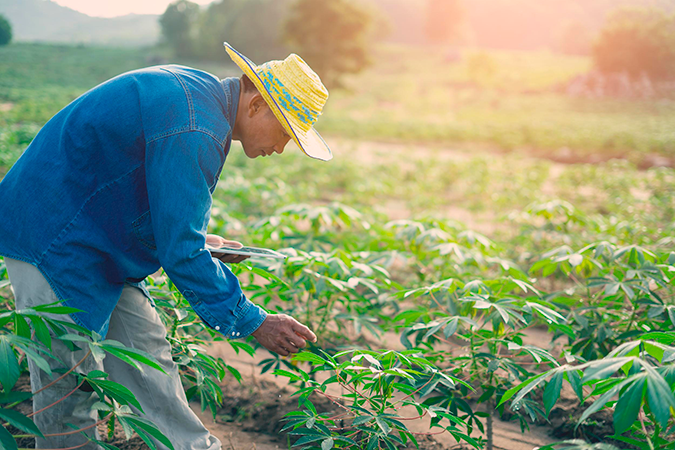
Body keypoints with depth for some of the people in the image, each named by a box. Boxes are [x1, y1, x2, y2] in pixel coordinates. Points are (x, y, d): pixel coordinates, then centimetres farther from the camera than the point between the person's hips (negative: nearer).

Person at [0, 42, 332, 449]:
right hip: (51, 243, -10)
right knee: (69, 391, -3)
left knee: (148, 360, 12)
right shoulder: (191, 130, -27)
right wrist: (254, 324, -20)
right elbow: (179, 252, -26)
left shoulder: (199, 93, 5)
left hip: (101, 247, 10)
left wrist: (198, 240, 10)